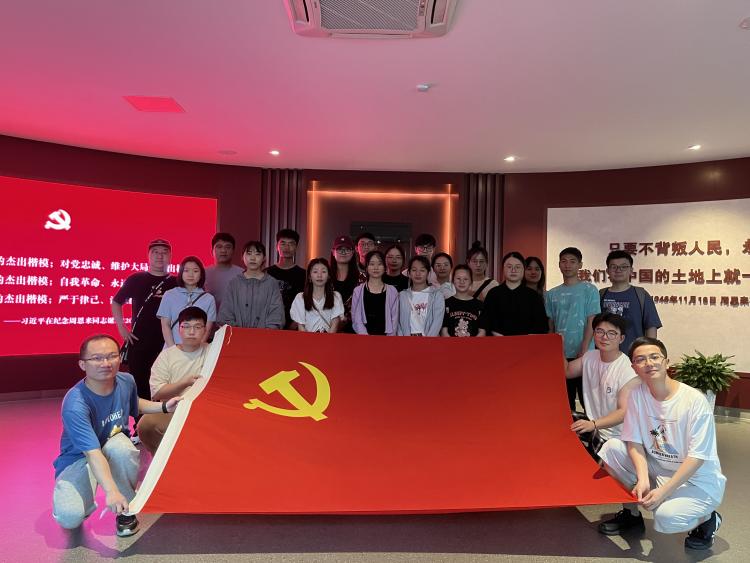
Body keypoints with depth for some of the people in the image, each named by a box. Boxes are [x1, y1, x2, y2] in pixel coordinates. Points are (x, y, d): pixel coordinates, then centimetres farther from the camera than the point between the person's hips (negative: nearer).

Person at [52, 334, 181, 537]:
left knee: (121, 446, -35)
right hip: (79, 459, -3)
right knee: (69, 518, -28)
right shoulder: (75, 405, -31)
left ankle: (126, 511, -11)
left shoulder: (126, 381, -12)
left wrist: (164, 407, 0)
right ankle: (85, 501, 10)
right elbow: (93, 453, -39)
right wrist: (111, 491, -50)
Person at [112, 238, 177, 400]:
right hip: (138, 343, 1)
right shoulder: (136, 280, 5)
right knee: (139, 384, 7)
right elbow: (116, 302, 16)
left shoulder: (176, 283, 3)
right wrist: (121, 328, 5)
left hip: (167, 344, 0)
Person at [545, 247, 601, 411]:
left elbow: (592, 322, -5)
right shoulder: (551, 294, 10)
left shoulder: (589, 290, 0)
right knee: (564, 399, 10)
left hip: (583, 355, -4)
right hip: (559, 354, 4)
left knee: (587, 397, 0)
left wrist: (583, 351, -12)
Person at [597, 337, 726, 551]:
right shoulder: (637, 394, -7)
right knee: (611, 448, -14)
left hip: (699, 480, -5)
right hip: (657, 469, 5)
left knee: (666, 518, -30)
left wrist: (664, 491, -25)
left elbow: (697, 457, -20)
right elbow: (634, 441, -5)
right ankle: (631, 513, 7)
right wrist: (643, 479, -21)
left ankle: (708, 519, 6)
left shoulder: (694, 400, -20)